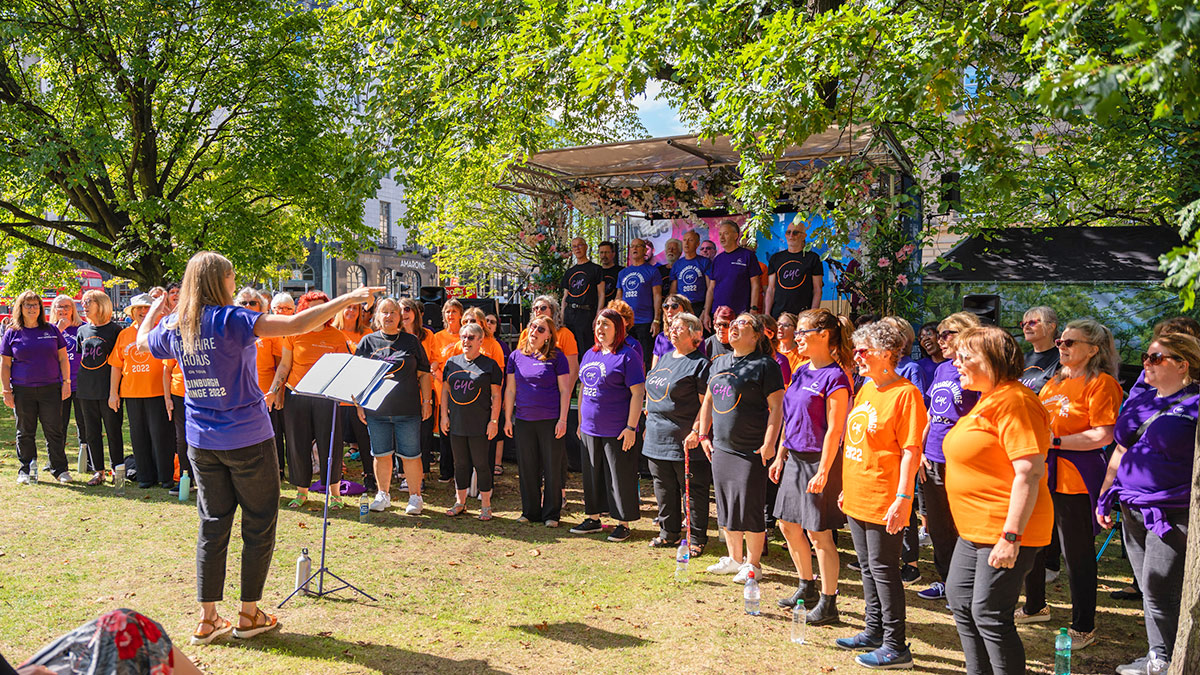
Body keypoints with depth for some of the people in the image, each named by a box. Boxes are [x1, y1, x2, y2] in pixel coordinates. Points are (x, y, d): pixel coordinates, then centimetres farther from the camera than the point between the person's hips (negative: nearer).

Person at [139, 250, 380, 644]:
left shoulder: (174, 327, 4)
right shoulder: (231, 320, -15)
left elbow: (142, 341, 26)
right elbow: (295, 325, -26)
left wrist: (156, 308, 40)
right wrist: (347, 300, -22)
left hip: (202, 443, 6)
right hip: (247, 439, -6)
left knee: (212, 526, 13)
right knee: (259, 526, 8)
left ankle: (207, 619, 17)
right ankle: (249, 615, 17)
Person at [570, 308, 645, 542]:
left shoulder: (627, 356, -9)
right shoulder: (590, 355, 12)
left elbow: (638, 393, -13)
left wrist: (631, 428, -17)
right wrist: (581, 422, 17)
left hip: (617, 431, -7)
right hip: (590, 429, 7)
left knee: (620, 477, 1)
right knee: (592, 475, 15)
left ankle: (623, 523, 13)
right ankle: (593, 518, 29)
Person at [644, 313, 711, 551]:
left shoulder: (700, 363, -9)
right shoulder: (664, 358, 15)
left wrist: (697, 432, -20)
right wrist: (650, 422, 18)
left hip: (685, 439, -8)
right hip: (658, 437, 8)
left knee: (694, 489, 1)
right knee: (664, 488, 14)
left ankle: (696, 538, 11)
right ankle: (669, 533, 27)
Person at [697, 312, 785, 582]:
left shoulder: (765, 365, -8)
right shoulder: (719, 362, 13)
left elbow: (776, 407, -12)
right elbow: (708, 400, 20)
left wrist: (769, 443, -17)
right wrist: (703, 434, 14)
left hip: (751, 450, -7)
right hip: (721, 448, 7)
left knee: (750, 508, -1)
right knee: (726, 506, 14)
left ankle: (753, 564, 14)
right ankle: (734, 558, 29)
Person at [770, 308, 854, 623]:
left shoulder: (835, 377, -15)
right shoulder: (801, 372, 11)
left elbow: (834, 430, -18)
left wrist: (823, 471, -20)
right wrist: (780, 456, 17)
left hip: (819, 462, -9)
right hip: (794, 458, 9)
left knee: (819, 534, -1)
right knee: (788, 524, 15)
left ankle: (828, 603, 12)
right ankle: (807, 588, 33)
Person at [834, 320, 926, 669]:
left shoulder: (905, 393, -14)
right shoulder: (865, 389, 12)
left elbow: (911, 451, -18)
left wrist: (902, 498, -22)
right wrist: (848, 486, 19)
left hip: (883, 499, -8)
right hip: (857, 496, 9)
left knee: (883, 569, -1)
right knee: (868, 566, 17)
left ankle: (895, 647, 11)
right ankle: (874, 632, 31)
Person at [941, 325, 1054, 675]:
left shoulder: (1013, 400, -19)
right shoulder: (988, 399, 15)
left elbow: (1029, 472, -25)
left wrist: (1011, 535, -27)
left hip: (1005, 531, -11)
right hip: (976, 529, 11)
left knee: (989, 613, -5)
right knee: (958, 596, 18)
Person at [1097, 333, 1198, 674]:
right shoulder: (1139, 400, 11)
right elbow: (1120, 452, 19)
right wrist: (1105, 496, 18)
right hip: (1133, 511, 7)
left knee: (1159, 593, -2)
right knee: (1149, 591, 14)